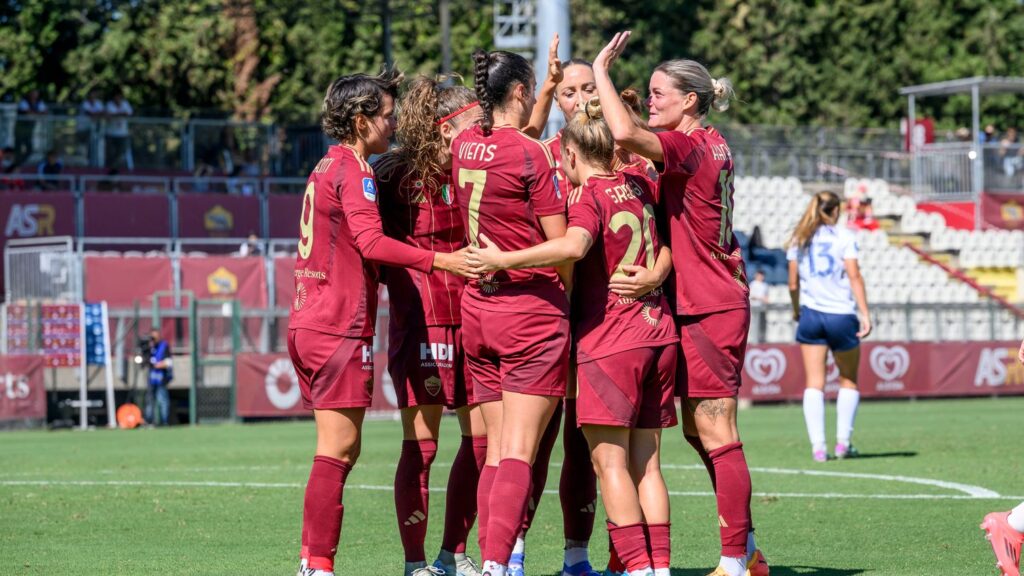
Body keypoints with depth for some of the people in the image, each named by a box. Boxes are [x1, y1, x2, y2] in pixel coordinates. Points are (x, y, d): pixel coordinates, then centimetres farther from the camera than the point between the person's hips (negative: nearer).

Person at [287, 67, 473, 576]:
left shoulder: (327, 167, 18)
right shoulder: (353, 170, -10)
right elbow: (370, 242, -22)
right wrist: (438, 260, -24)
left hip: (308, 323, 10)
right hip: (340, 327, -10)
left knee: (341, 451, 13)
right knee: (337, 450, -8)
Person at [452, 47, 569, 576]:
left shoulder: (464, 146, 5)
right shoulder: (532, 156, -14)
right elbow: (560, 245, -12)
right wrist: (574, 294, 5)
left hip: (478, 305, 7)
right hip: (532, 307, -7)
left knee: (496, 450, 10)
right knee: (519, 452, -9)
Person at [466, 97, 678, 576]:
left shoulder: (588, 196, -11)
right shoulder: (638, 186, 10)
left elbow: (574, 245, -31)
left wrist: (504, 260, -29)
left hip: (609, 341, -7)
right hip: (658, 336, 7)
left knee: (609, 461, -5)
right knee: (646, 463, 9)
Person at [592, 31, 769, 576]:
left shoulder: (690, 147, -16)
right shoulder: (713, 145, 12)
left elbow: (626, 134, -32)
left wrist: (601, 71, -21)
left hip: (708, 310, -9)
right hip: (713, 302, 9)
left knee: (715, 435, -6)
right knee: (699, 430, 14)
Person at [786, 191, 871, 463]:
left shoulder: (799, 240, 7)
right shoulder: (844, 237, -2)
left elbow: (793, 283, 8)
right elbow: (854, 277, -8)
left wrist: (796, 310, 24)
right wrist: (865, 313, -8)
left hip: (811, 315, 2)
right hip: (842, 315, -2)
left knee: (814, 382, 1)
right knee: (848, 380, 14)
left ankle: (817, 445, -9)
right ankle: (843, 441, 9)